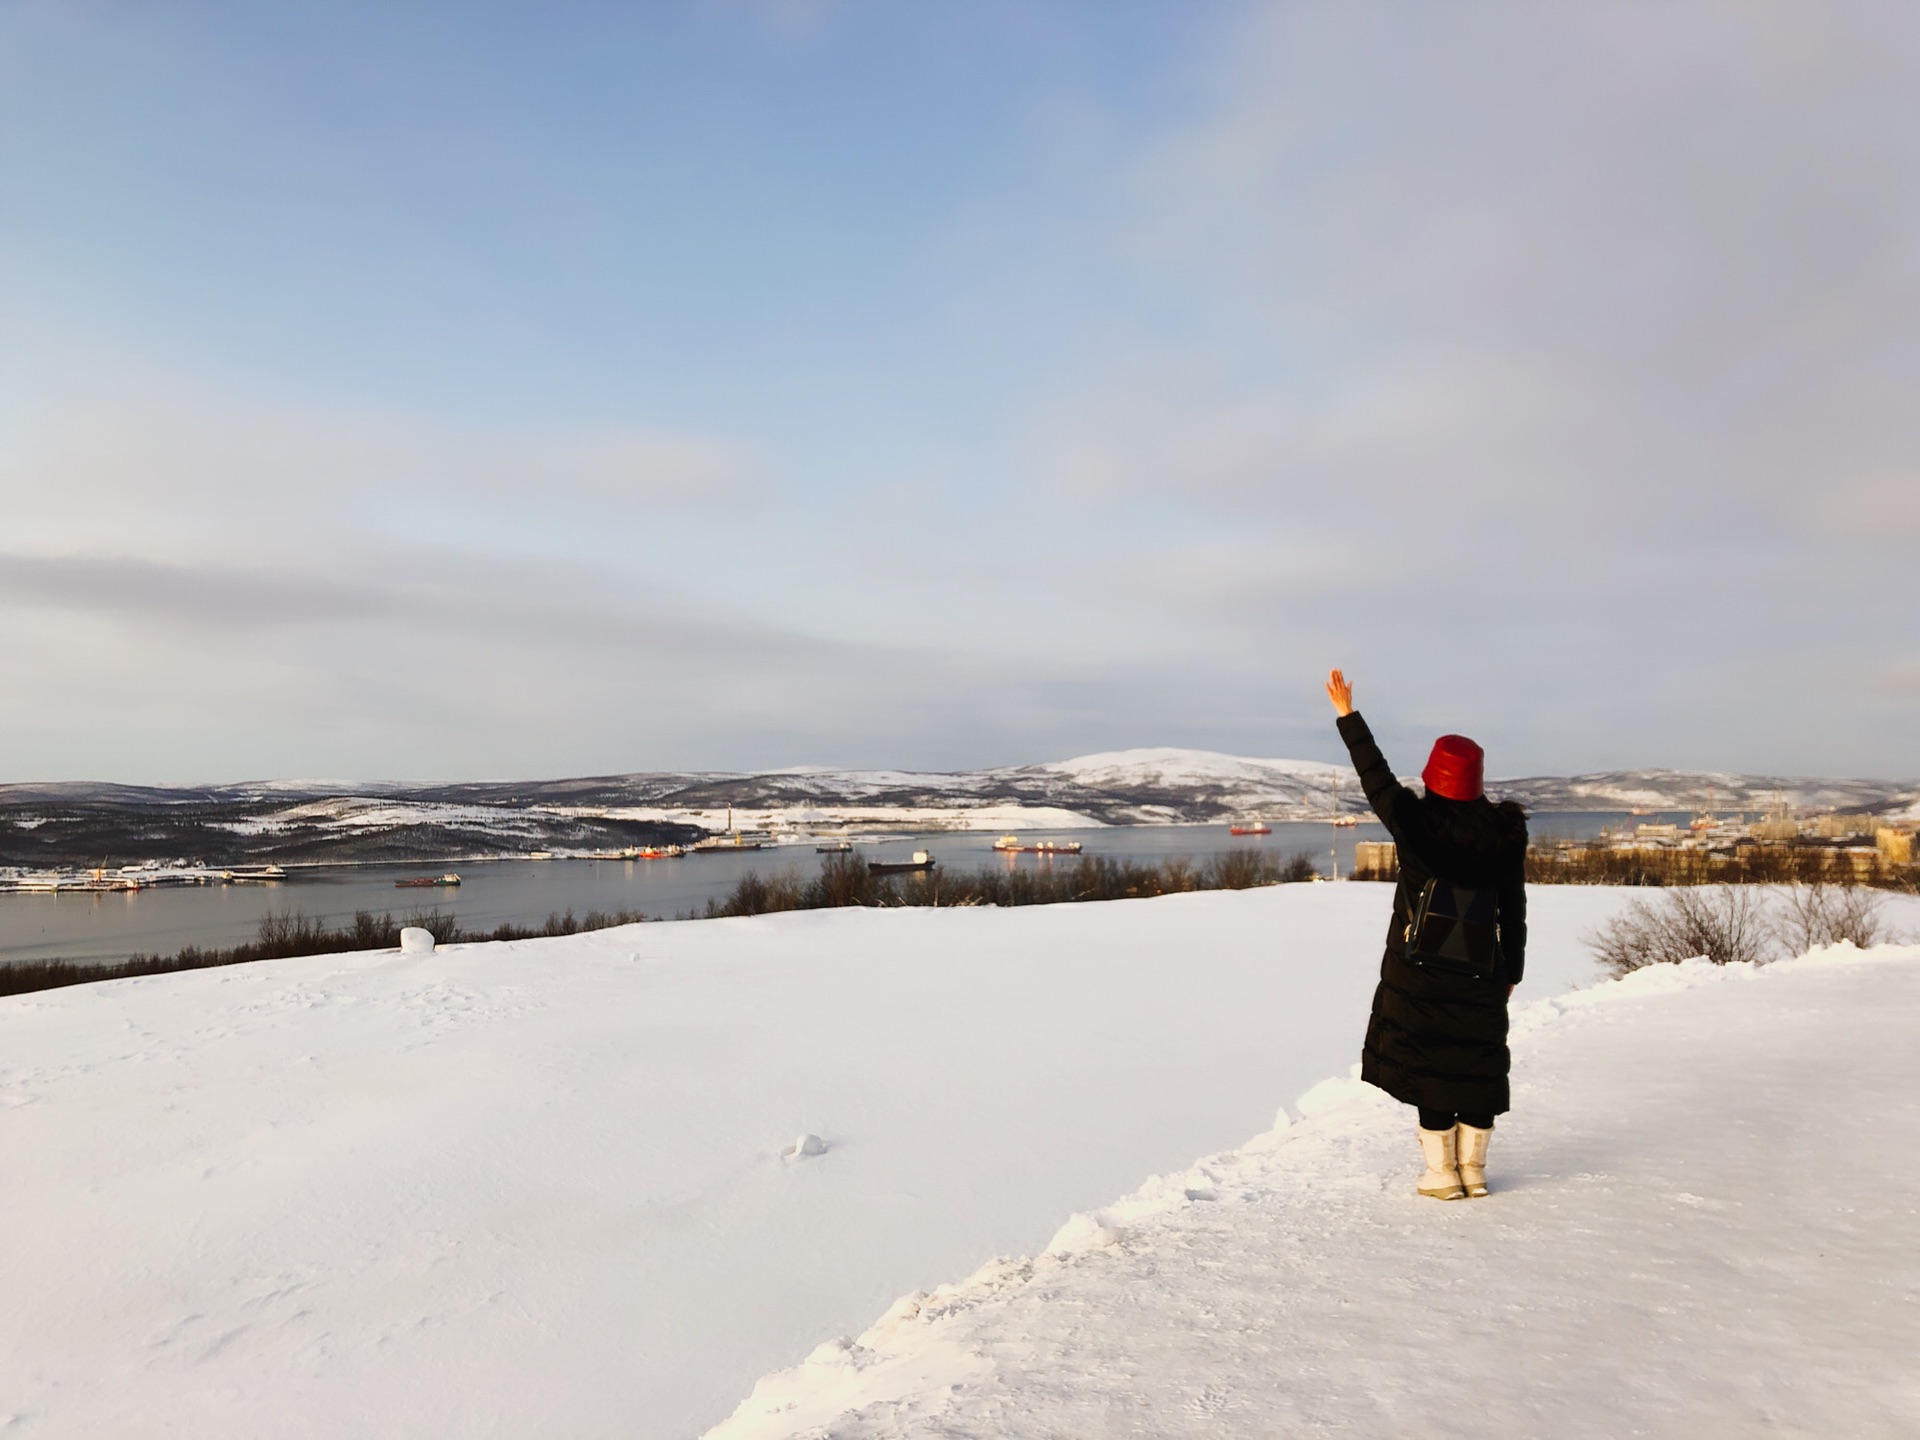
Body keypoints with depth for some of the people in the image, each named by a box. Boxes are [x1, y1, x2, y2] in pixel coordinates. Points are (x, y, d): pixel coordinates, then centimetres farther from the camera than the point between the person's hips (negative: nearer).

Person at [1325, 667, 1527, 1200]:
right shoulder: (1503, 831, -3)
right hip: (1480, 969, 3)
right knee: (1477, 1061, 13)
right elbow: (1513, 907, 2)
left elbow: (1374, 775, -1)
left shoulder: (1413, 821, -13)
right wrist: (1512, 969, 12)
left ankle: (1442, 1172, 10)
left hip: (1418, 964, -3)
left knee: (1429, 1060, 5)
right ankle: (1473, 1169, 20)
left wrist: (1347, 715, 8)